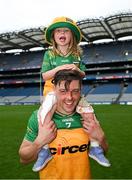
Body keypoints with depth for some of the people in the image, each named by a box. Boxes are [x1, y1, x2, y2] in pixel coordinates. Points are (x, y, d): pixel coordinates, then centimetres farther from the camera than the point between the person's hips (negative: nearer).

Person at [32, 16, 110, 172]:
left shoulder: (77, 54, 6)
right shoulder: (49, 54, 1)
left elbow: (83, 75, 9)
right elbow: (45, 76, -3)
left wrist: (77, 70, -15)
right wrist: (59, 68, -20)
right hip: (53, 90, -1)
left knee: (89, 111, -17)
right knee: (43, 113, -29)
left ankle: (94, 147, -1)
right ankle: (45, 149, -15)